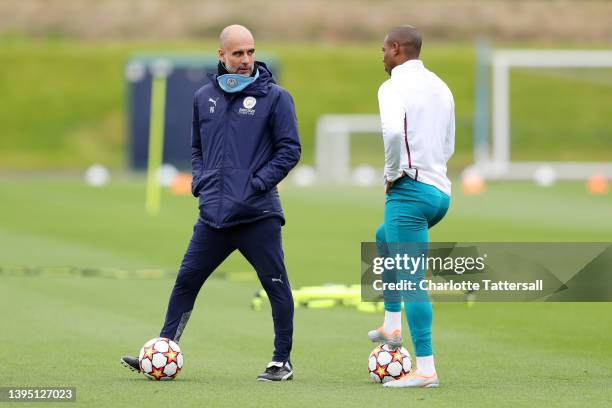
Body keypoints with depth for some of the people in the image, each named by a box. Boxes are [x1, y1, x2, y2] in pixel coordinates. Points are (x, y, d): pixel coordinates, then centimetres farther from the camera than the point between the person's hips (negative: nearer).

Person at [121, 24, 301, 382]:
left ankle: (282, 362, 11)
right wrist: (200, 181, 7)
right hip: (214, 215, 4)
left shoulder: (274, 96, -3)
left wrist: (257, 182, -12)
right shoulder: (204, 97, 12)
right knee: (186, 281, 5)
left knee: (276, 286, 0)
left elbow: (290, 150, -4)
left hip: (258, 215, -4)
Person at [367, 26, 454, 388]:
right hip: (440, 191, 9)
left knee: (412, 280, -8)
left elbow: (393, 130, -29)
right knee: (385, 240, 32)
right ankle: (392, 327, 28)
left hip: (410, 191, -9)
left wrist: (393, 173, -14)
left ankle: (426, 370, -11)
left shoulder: (394, 87, -9)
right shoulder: (441, 88, 17)